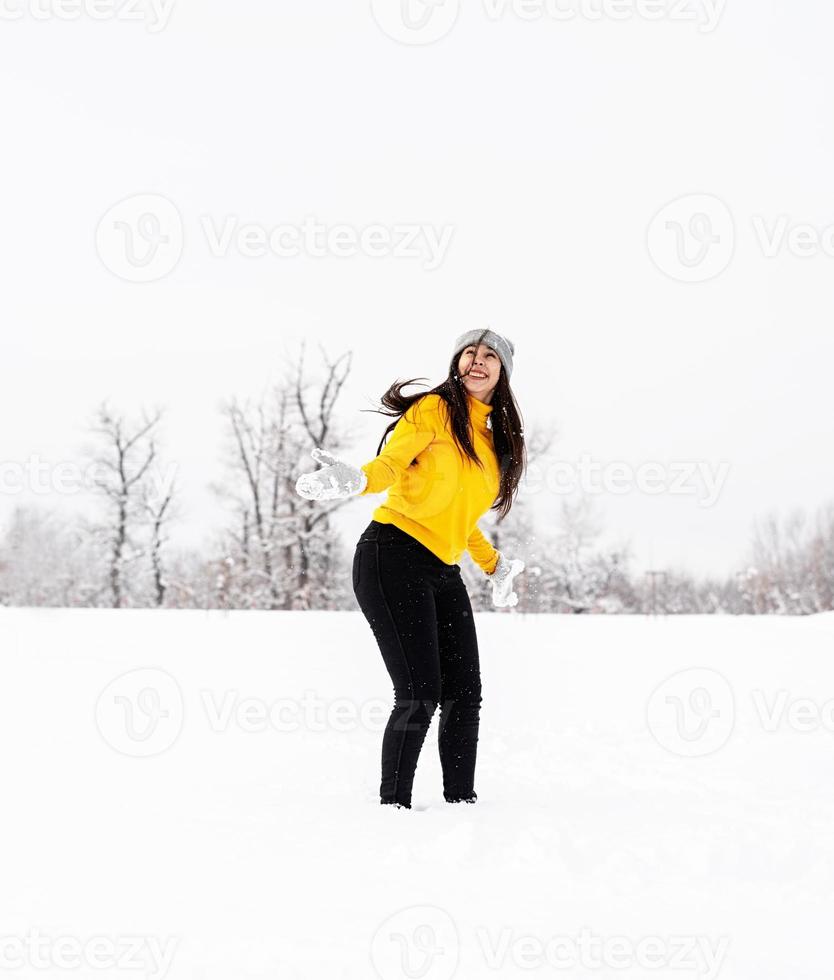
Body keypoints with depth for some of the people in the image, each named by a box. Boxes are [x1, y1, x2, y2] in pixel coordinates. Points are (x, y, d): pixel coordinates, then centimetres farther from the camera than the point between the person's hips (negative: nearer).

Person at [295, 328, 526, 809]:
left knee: (465, 692, 6)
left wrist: (493, 565, 31)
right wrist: (356, 480, -38)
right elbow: (391, 461, -18)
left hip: (443, 572, 8)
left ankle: (462, 798, 17)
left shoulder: (495, 439, 19)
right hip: (394, 559, -8)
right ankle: (393, 801, -2)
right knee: (420, 692, -12)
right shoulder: (435, 410, -4)